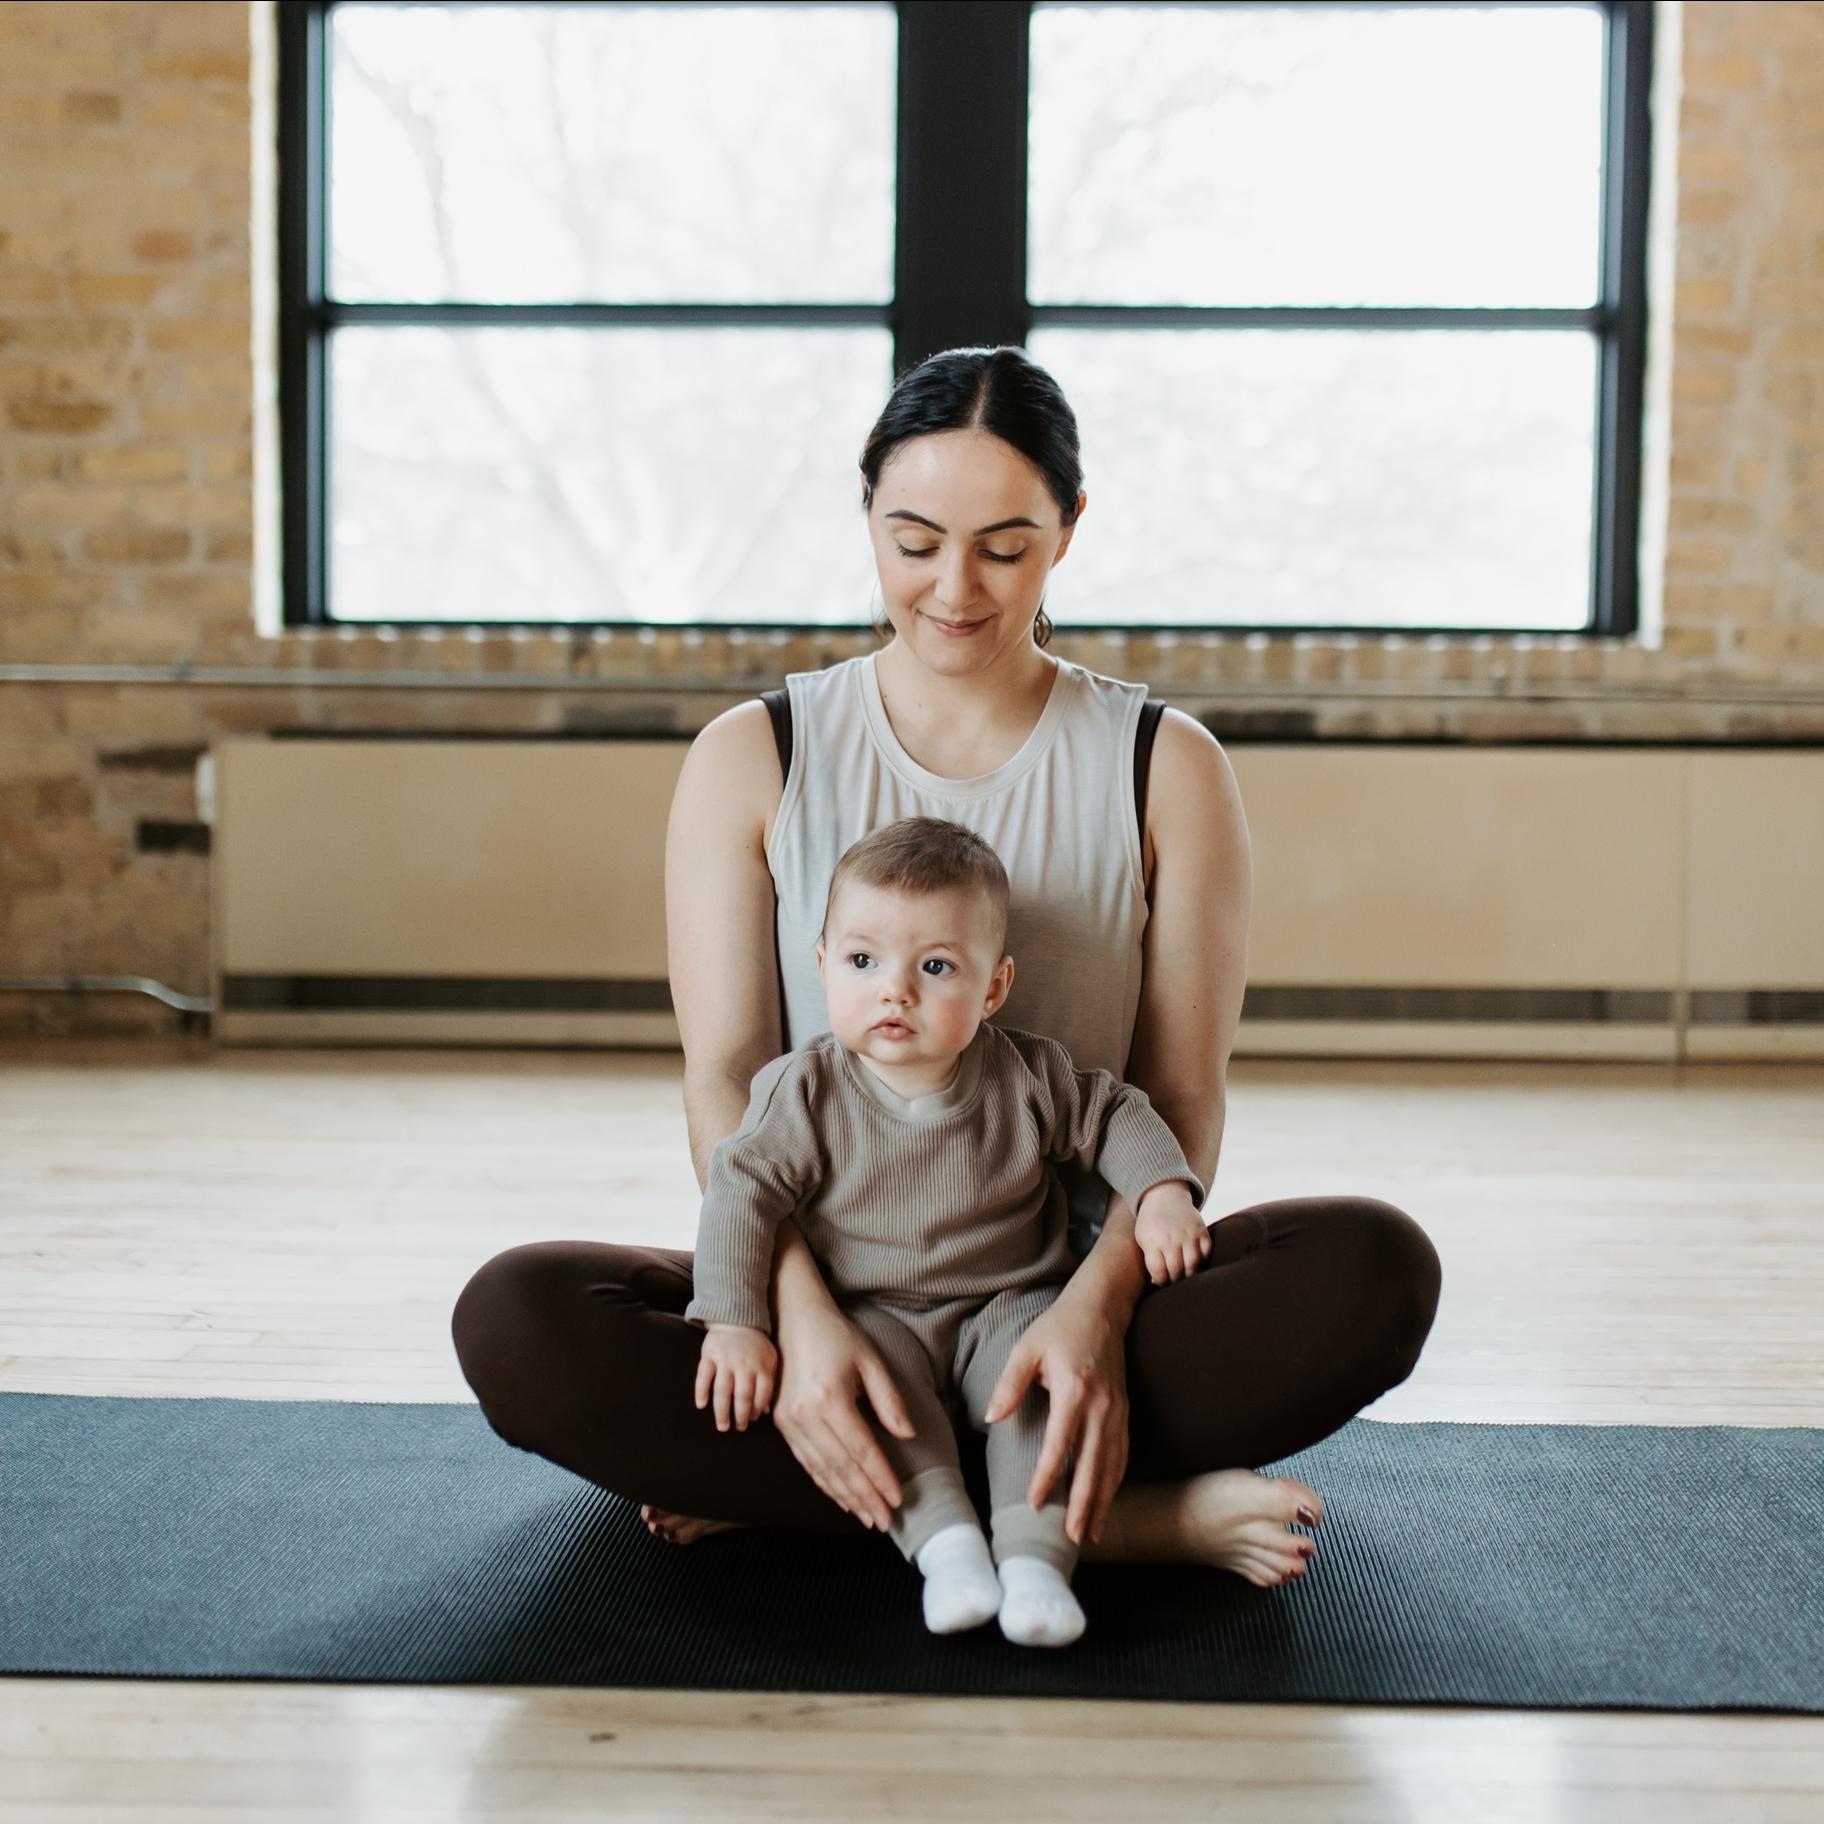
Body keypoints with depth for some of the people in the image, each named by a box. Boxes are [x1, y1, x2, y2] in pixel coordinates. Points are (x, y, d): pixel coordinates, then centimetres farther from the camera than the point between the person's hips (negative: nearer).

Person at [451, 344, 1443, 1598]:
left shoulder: (1167, 771, 2)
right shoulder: (752, 761, 3)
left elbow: (1184, 1094, -4)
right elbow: (725, 1076, -5)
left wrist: (1096, 1311, -24)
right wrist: (801, 1315, -23)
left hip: (1072, 1294, 0)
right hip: (824, 1293, 1)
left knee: (1377, 1267, -27)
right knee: (513, 1319, -28)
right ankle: (1112, 1512, -26)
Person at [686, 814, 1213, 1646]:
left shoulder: (1026, 1076, -7)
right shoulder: (806, 1091, -11)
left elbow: (1112, 1115, 7)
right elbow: (741, 1193, -12)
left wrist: (1162, 1191, -10)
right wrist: (734, 1321, -21)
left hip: (1008, 1303, 1)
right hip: (873, 1316, 0)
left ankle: (1036, 1553, -29)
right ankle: (944, 1538, -30)